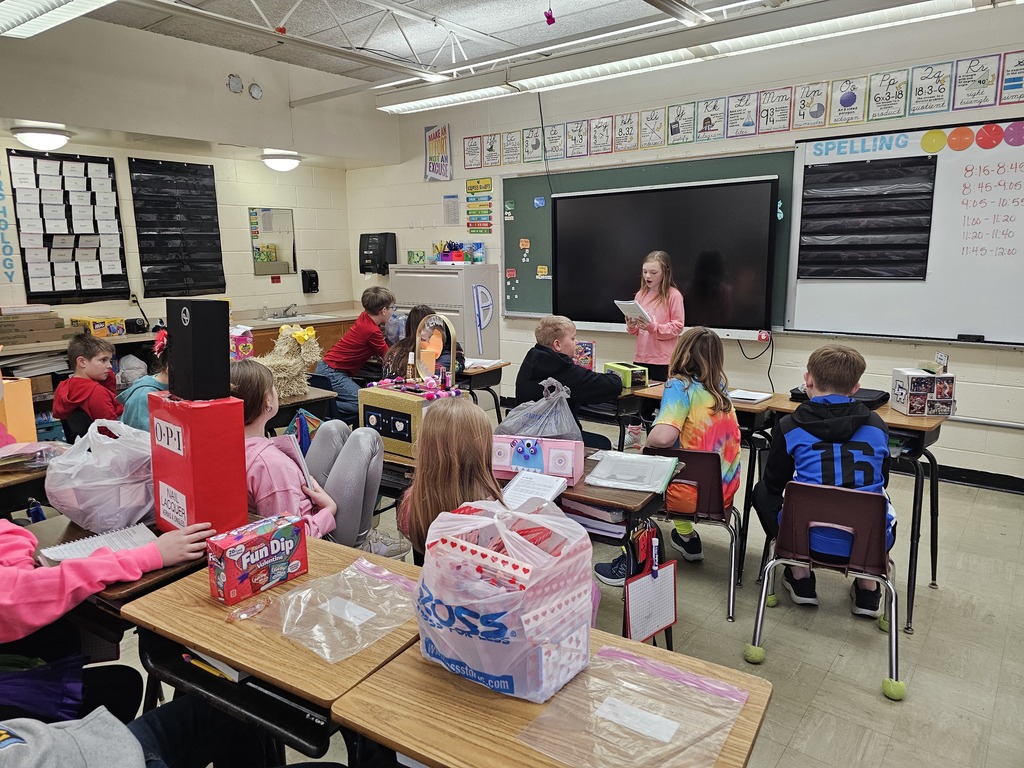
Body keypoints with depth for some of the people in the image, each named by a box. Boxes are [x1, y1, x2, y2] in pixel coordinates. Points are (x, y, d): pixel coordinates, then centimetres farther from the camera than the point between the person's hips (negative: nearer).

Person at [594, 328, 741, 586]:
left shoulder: (680, 385, -15)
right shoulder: (720, 388, 6)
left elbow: (663, 437, -30)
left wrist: (646, 443, -10)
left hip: (695, 493, -7)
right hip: (725, 491, 7)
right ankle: (687, 538, 41)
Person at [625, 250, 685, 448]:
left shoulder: (673, 295, -8)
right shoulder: (641, 294, 9)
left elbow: (677, 327, -11)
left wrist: (653, 327, -23)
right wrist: (632, 326, -8)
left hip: (663, 359, -5)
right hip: (641, 356, 5)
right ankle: (634, 433, 25)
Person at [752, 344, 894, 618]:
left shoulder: (789, 427, -4)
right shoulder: (876, 425, 3)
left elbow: (775, 484, 8)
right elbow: (882, 482, 17)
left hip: (813, 539, -2)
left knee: (763, 492, 25)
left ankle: (801, 579, 25)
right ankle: (868, 589, 26)